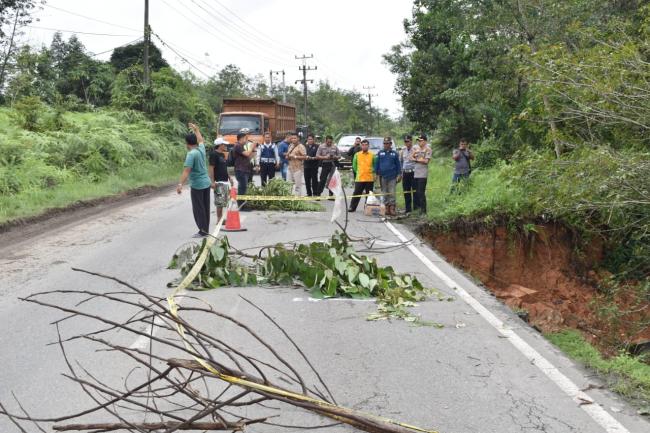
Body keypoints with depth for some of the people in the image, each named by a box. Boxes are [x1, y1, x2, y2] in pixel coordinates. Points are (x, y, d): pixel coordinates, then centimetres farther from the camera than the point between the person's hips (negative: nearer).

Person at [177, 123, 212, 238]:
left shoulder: (191, 154, -17)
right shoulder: (201, 149, 4)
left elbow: (186, 170, -26)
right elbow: (201, 140, 28)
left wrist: (180, 184, -31)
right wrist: (196, 129, 42)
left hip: (197, 185, -8)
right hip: (206, 183, 8)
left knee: (198, 209, -1)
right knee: (206, 207, 12)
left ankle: (203, 231, -2)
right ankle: (206, 230, 18)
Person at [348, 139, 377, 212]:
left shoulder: (372, 155, 3)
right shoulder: (357, 155, 3)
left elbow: (375, 165, 10)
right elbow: (354, 166, 10)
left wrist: (372, 172, 1)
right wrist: (358, 172, 5)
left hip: (370, 178, 1)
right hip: (359, 178, 0)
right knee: (356, 193, -1)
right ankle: (352, 207, 6)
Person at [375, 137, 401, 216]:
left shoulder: (394, 154, 5)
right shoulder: (380, 153, 7)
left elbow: (398, 165, 7)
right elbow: (377, 164, 10)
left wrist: (399, 175, 0)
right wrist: (377, 174, 4)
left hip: (392, 177, -2)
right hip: (383, 177, 2)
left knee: (392, 193, -5)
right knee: (385, 193, 6)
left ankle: (392, 209, -3)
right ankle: (387, 209, 12)